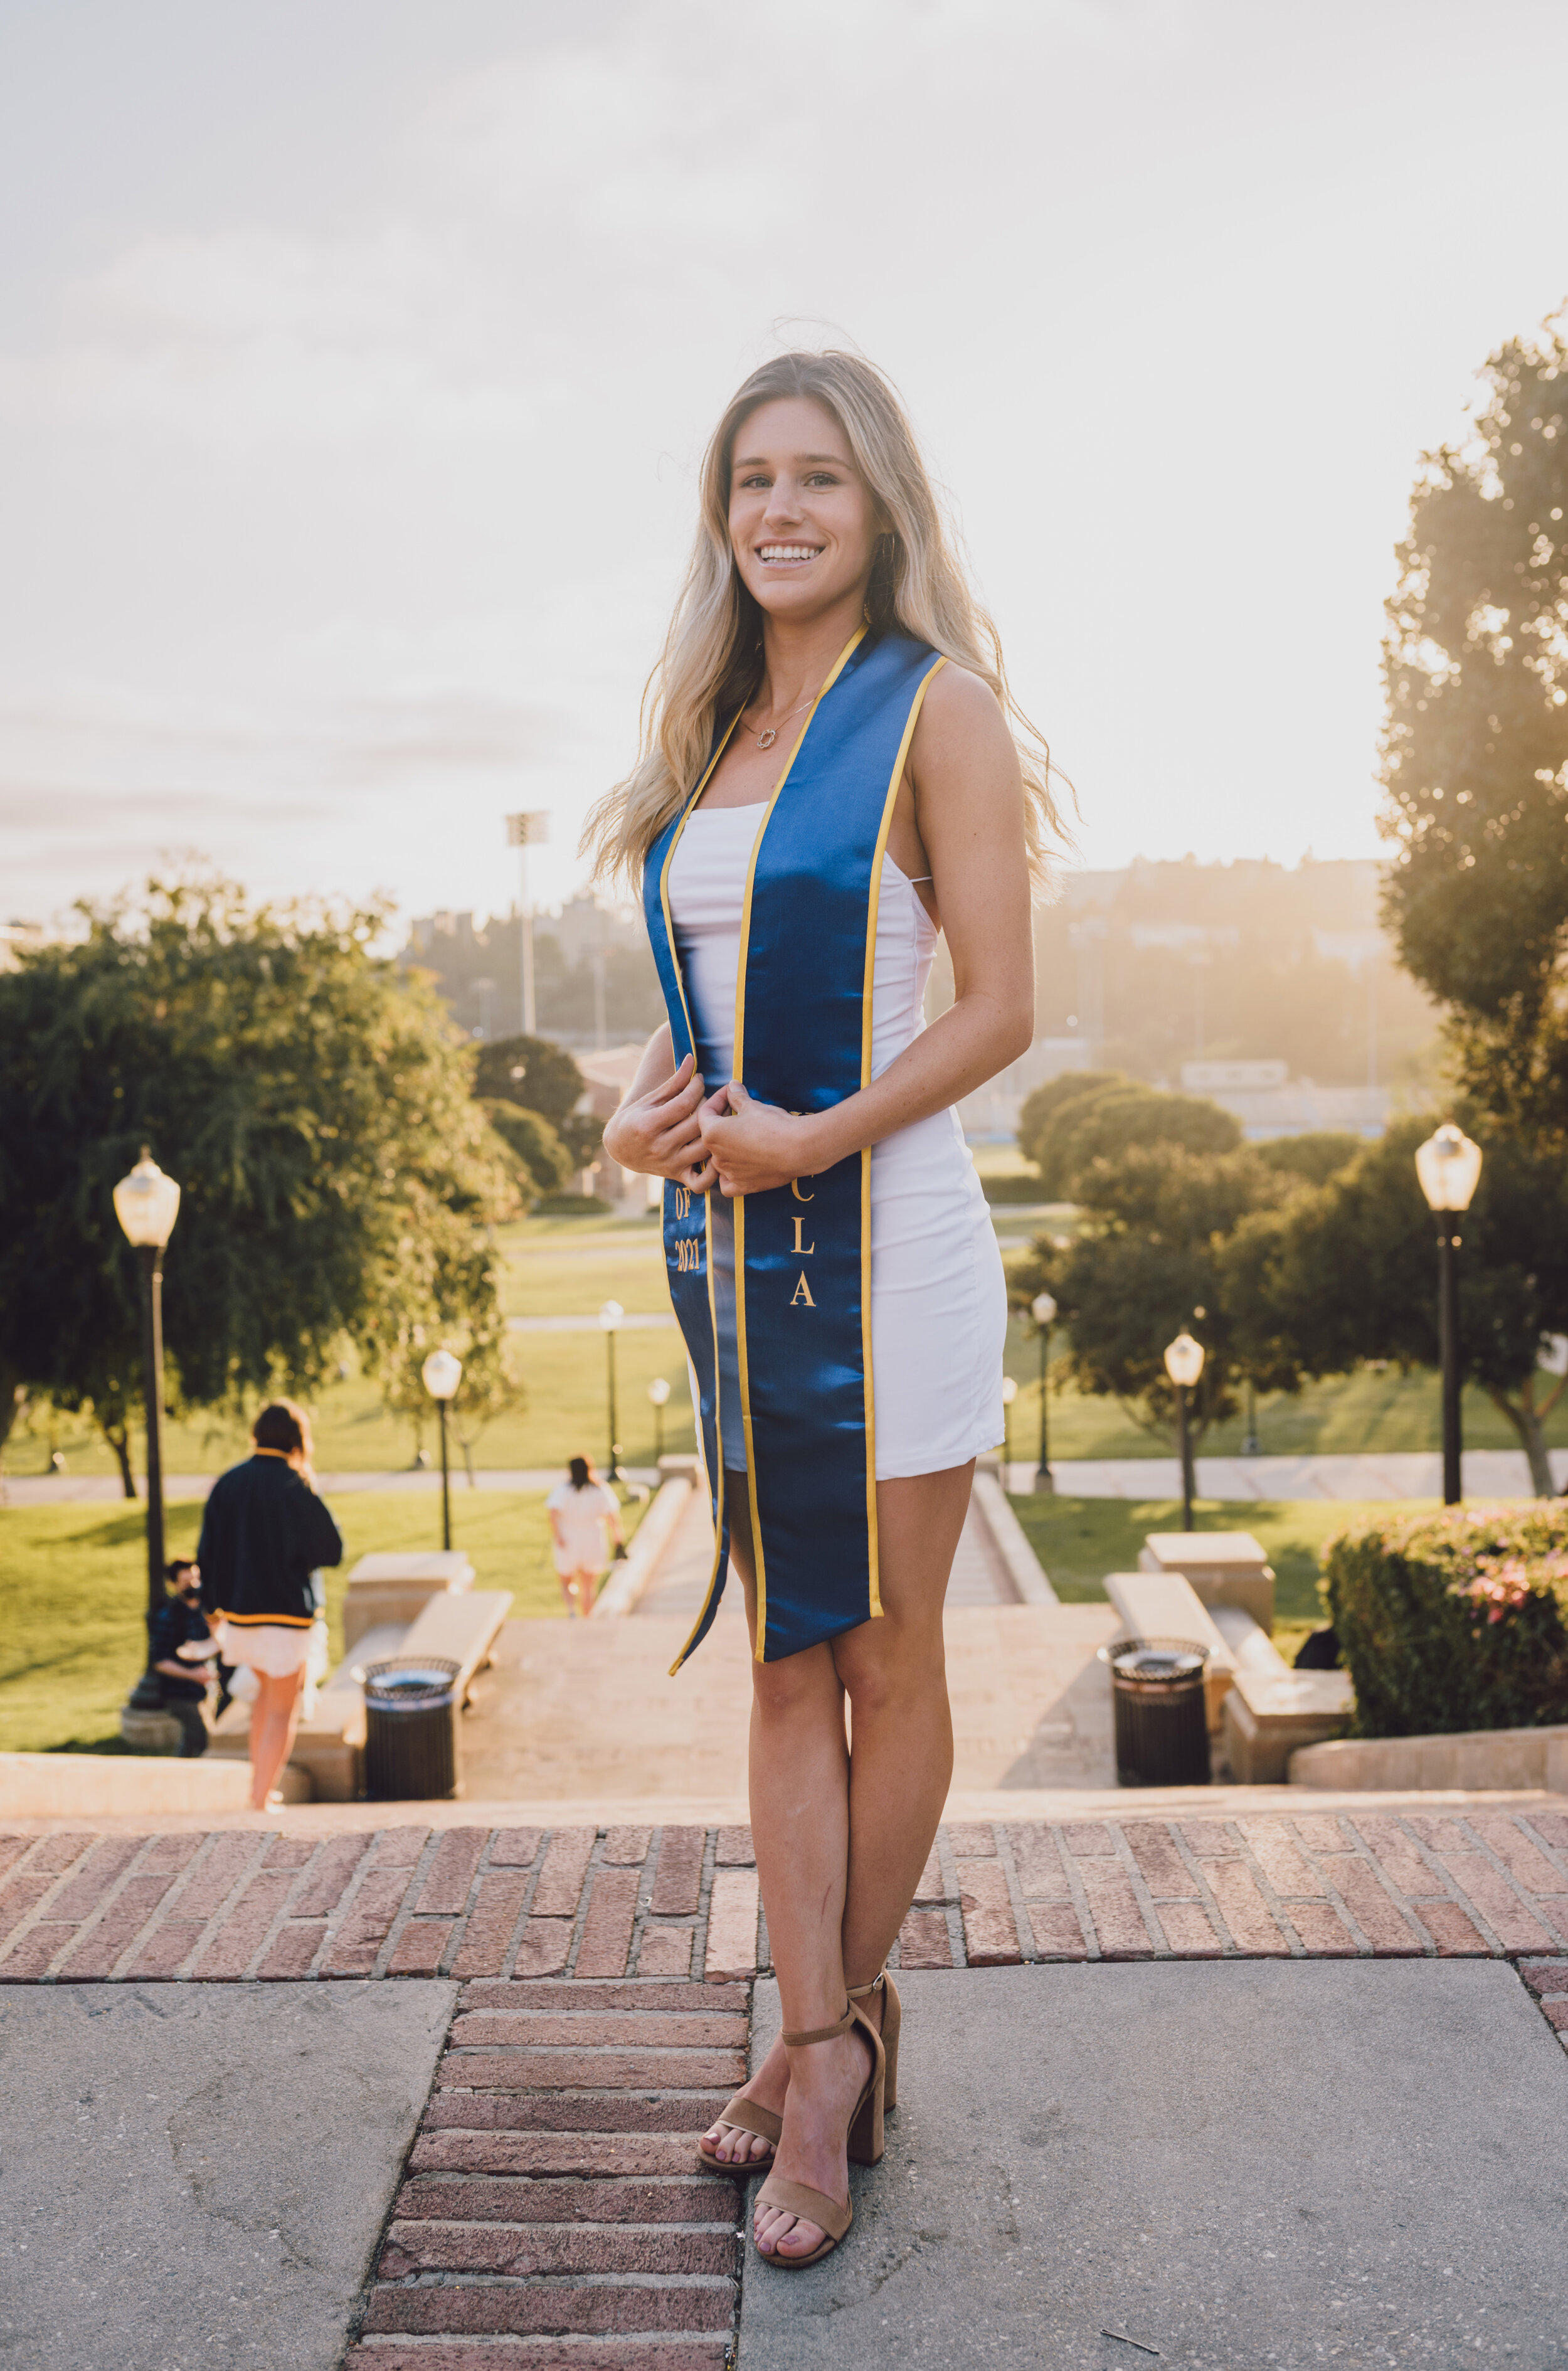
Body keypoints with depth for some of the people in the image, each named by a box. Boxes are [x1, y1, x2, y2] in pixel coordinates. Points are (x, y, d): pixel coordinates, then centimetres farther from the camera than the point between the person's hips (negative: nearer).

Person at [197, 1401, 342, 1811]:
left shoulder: (226, 1484, 1)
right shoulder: (294, 1488, -15)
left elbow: (207, 1555, 5)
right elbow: (333, 1551, -10)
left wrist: (214, 1609, 15)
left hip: (236, 1612, 6)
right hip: (284, 1615, -6)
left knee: (267, 1689, 27)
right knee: (283, 1711, 6)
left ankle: (257, 1783, 30)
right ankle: (261, 1801, 3)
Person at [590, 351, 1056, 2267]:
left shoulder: (933, 709, -5)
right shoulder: (716, 728, 14)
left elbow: (1001, 1010, -10)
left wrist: (809, 1140, -18)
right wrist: (638, 1117, 0)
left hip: (879, 1239, -6)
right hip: (726, 1243, 6)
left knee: (887, 1664, 6)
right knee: (787, 1670, 9)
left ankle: (839, 2018, 25)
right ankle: (824, 2052, 18)